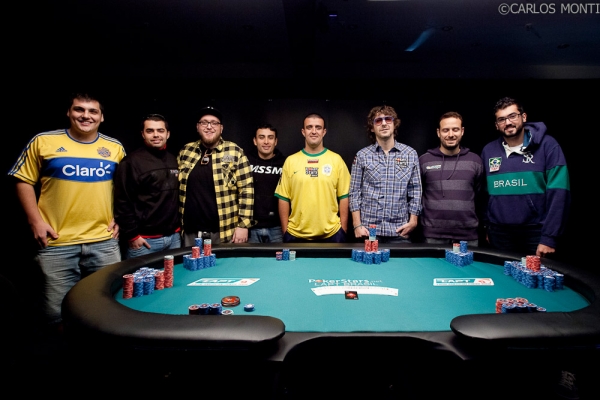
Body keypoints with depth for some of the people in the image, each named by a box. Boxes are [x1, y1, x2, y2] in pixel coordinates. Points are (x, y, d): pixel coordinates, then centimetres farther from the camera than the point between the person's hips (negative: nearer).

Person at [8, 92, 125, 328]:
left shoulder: (115, 148, 7)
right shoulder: (43, 141, 1)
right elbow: (24, 181, 5)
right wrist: (35, 220, -4)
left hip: (105, 242, 2)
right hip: (57, 243, -1)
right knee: (57, 313, 6)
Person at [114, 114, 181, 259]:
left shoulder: (173, 161, 11)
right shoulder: (132, 162, -8)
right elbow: (122, 202, -10)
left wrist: (178, 226, 13)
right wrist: (131, 235, -12)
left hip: (173, 237, 6)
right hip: (145, 240, -6)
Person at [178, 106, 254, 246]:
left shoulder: (234, 152, -4)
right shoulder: (185, 151, 8)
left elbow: (246, 189, -7)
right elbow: (177, 187, 15)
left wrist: (243, 225, -11)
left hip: (225, 231, -3)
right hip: (191, 232, 4)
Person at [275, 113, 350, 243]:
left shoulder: (336, 159, 1)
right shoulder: (291, 161, 2)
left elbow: (343, 196, 2)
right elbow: (284, 198, 3)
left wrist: (343, 229, -1)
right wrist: (285, 230, 0)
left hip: (331, 233, 0)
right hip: (296, 234, 1)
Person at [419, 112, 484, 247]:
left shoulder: (475, 161, 7)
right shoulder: (424, 161, 2)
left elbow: (481, 198, 10)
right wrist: (416, 222, 4)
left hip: (469, 235, 2)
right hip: (433, 235, -1)